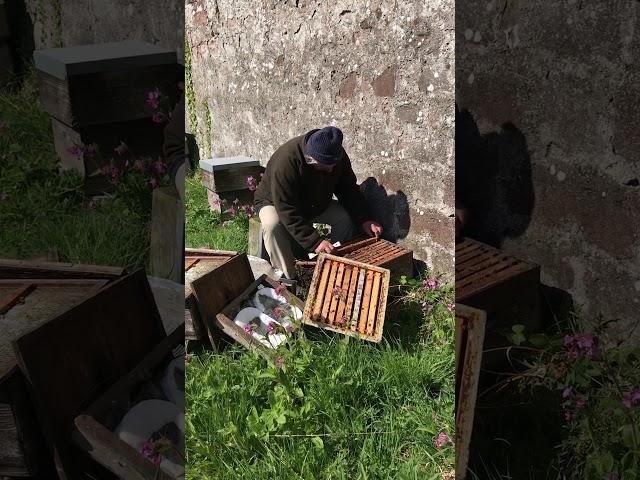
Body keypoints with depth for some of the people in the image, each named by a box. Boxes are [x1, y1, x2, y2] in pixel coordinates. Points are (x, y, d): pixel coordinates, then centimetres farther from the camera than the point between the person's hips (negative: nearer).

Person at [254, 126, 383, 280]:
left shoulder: (337, 155, -20)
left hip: (316, 204, 5)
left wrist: (364, 220, -21)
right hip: (274, 202, -5)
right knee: (272, 224, -37)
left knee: (347, 218, -18)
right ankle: (287, 278, -26)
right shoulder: (286, 162, -40)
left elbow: (349, 189, -8)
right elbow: (288, 212, -40)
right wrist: (314, 242, -45)